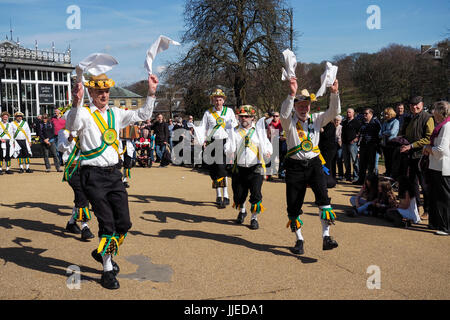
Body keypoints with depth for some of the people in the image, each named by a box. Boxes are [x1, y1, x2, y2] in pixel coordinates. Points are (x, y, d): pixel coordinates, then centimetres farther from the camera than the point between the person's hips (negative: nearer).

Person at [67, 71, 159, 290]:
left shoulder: (115, 113, 14)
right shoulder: (84, 113, -4)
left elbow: (142, 116, 18)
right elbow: (71, 126, -26)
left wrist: (151, 93, 7)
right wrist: (76, 102, -43)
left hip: (114, 173, 6)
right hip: (93, 175, -6)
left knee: (124, 223, 6)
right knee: (107, 223, -6)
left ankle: (104, 253, 33)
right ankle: (107, 271, 11)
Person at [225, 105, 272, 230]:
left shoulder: (259, 130, 7)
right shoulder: (234, 131, 8)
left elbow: (267, 144, 3)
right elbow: (229, 150, 0)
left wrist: (267, 152, -20)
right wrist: (229, 151, -23)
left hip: (256, 168, -1)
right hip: (239, 168, 2)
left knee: (256, 195, -7)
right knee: (238, 194, 8)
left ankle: (254, 218, 11)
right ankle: (242, 211, 38)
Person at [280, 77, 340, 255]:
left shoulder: (316, 119, 9)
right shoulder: (289, 121, -1)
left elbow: (334, 112, -3)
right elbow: (284, 114, -23)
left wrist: (334, 93, -19)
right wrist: (292, 94, -36)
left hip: (314, 163, 1)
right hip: (295, 166, -1)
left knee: (323, 195, -20)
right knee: (294, 205, 3)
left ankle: (326, 237, -16)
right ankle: (299, 240, 19)